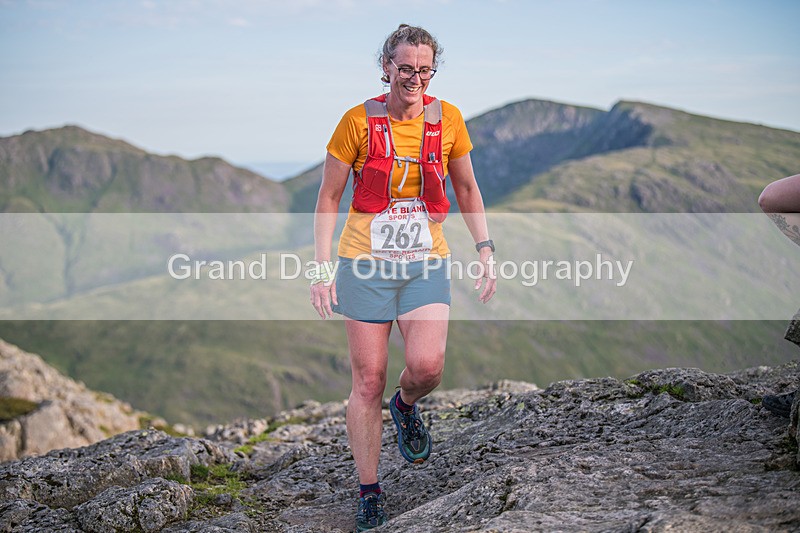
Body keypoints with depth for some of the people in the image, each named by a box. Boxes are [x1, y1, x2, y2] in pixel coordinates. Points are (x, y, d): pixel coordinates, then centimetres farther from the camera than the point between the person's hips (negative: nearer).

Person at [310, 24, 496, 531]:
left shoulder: (448, 119, 2)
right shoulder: (359, 120, -5)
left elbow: (467, 189, 15)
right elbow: (329, 197, 1)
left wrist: (486, 249, 7)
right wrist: (323, 267, -6)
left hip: (426, 263, 2)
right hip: (365, 262, -1)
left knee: (427, 366, -18)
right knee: (369, 379, 0)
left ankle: (406, 406, 20)